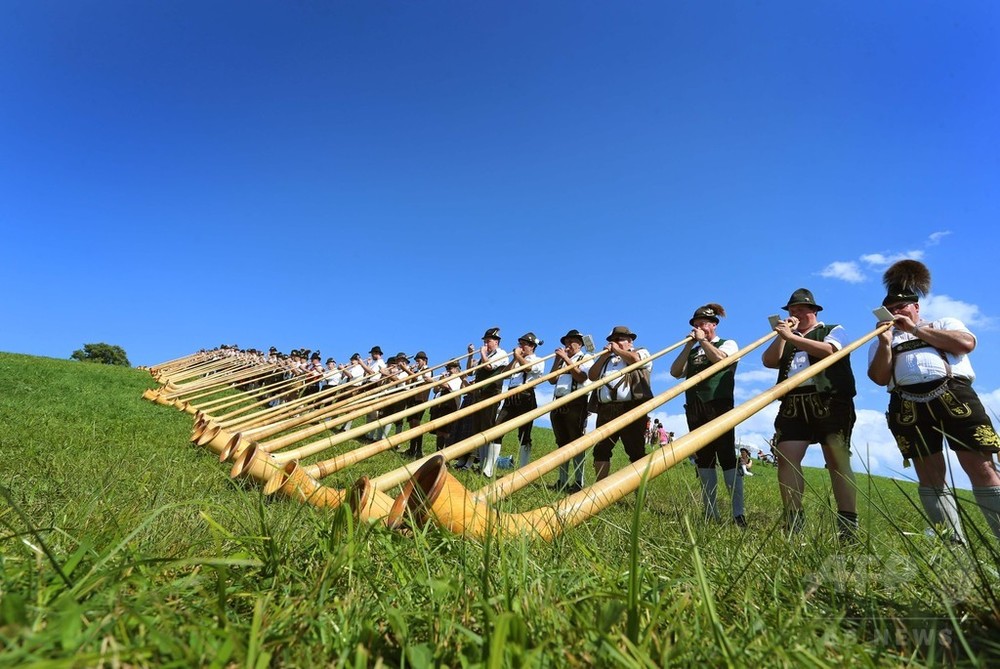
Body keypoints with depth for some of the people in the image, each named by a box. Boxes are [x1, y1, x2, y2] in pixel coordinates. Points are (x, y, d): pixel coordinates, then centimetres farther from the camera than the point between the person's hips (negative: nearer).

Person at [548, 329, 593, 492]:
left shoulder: (585, 359, 5)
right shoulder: (561, 360, 22)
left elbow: (581, 377, -14)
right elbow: (552, 380, 10)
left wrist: (566, 359, -14)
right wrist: (557, 360, 2)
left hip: (576, 404, -6)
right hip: (559, 404, 6)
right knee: (562, 443, 7)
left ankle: (579, 482, -6)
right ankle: (563, 481, 12)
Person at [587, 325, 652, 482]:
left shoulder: (641, 352, 17)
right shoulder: (606, 358, 30)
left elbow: (635, 359, -8)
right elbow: (592, 376, 17)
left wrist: (617, 350, 8)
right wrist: (604, 355, 10)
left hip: (631, 408, -4)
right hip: (606, 409, 5)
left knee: (636, 451, -5)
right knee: (600, 449, -1)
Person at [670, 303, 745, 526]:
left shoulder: (728, 344, 9)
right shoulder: (692, 351, 22)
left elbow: (720, 359, -14)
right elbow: (675, 372, 6)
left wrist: (703, 340, -3)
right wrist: (689, 345, 3)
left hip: (719, 406, -5)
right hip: (695, 409, 5)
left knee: (727, 458, -9)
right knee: (703, 459, 4)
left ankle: (739, 514, -5)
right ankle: (710, 513, 9)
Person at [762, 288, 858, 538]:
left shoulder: (834, 330, 13)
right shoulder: (787, 338, 24)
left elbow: (827, 350, -10)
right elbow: (769, 361, 7)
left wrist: (791, 336, -16)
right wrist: (782, 335, 0)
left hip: (830, 403, -3)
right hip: (793, 406, 4)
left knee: (838, 461, -8)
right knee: (785, 458, -9)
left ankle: (849, 526, -5)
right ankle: (793, 524, -7)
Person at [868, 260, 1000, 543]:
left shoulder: (944, 323, 22)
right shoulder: (882, 342, 23)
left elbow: (967, 343, -1)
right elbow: (879, 378, 7)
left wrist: (916, 329, 1)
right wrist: (885, 341, -1)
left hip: (954, 394, -1)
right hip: (908, 405, 1)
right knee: (929, 474, -3)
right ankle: (954, 542, 1)